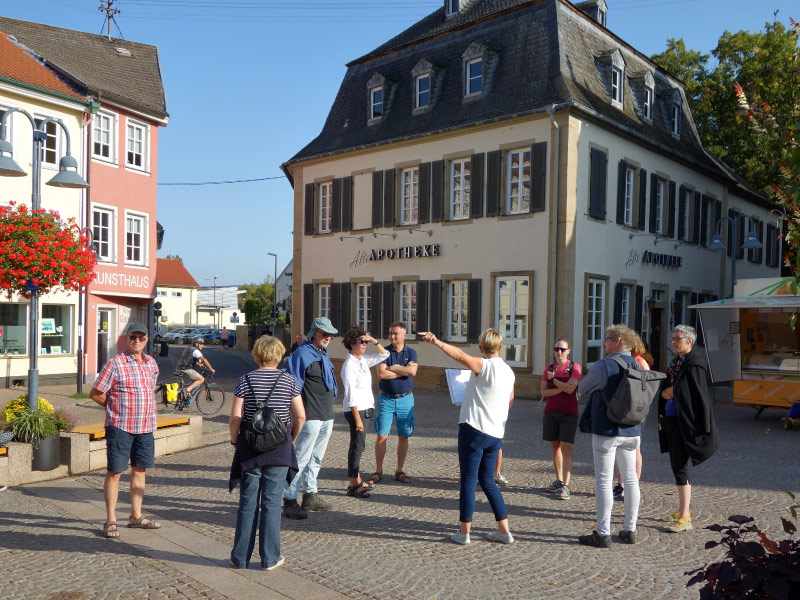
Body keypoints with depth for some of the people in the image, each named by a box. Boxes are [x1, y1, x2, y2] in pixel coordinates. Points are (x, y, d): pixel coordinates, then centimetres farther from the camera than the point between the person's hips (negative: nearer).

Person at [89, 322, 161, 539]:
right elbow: (95, 393, -6)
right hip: (120, 426, -6)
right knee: (114, 472, 2)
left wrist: (149, 412, 12)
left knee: (140, 470, 13)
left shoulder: (151, 363, 9)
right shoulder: (115, 364, -10)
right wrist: (115, 407, 0)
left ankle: (136, 516, 25)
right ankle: (110, 521, 11)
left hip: (145, 426, 6)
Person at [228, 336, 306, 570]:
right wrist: (292, 438, 13)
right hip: (279, 449, 0)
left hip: (250, 447, 0)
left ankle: (240, 557, 17)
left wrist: (235, 441, 6)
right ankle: (270, 558, 11)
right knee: (272, 502, 6)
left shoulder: (245, 380, -3)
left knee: (248, 502, 8)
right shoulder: (289, 380, -1)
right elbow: (300, 416, -3)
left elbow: (236, 417, -9)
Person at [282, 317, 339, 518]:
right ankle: (289, 501, 0)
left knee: (316, 458, 16)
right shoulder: (302, 354, -13)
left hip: (326, 417, 9)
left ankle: (310, 496, 27)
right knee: (301, 458, -6)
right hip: (311, 417, -9)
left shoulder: (323, 354, 16)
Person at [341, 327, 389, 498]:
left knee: (359, 445, 15)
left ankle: (357, 480, 25)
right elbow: (351, 394, -18)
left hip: (366, 408, 9)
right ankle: (353, 486, 2)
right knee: (357, 445, -5)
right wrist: (357, 418, -21)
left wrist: (375, 341, 3)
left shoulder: (363, 360, 9)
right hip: (356, 410, -9)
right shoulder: (349, 365, -15)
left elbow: (384, 355, 20)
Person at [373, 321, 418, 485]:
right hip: (386, 398, -1)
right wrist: (403, 371, -10)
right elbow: (382, 373, -15)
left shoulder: (411, 352, 3)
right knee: (382, 436, -3)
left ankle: (400, 471, 18)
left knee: (403, 437, 6)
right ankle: (378, 471, 9)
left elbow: (412, 371, -15)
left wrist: (392, 368, -11)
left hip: (405, 399, 1)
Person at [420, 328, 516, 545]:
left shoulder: (484, 365, -10)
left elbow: (460, 355, -30)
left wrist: (436, 342, -39)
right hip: (496, 434, 7)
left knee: (468, 481, 1)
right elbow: (510, 402, 25)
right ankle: (504, 531, 18)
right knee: (487, 481, 17)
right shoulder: (509, 371, 12)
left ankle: (464, 532, 7)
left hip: (474, 429, -7)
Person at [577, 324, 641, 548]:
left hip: (606, 431, -6)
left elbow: (582, 389, -1)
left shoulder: (602, 366, -14)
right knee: (630, 479, 14)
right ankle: (630, 530, 21)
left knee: (603, 481, 0)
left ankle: (603, 533, 4)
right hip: (632, 431, 6)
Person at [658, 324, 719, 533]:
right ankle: (682, 510, 26)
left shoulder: (694, 365, -14)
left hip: (685, 423, -9)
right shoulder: (675, 362, 12)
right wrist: (665, 391, -7)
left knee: (680, 467, -7)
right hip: (671, 420, 9)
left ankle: (685, 518, -1)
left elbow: (700, 397, -18)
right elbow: (664, 388, 14)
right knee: (676, 465, 15)